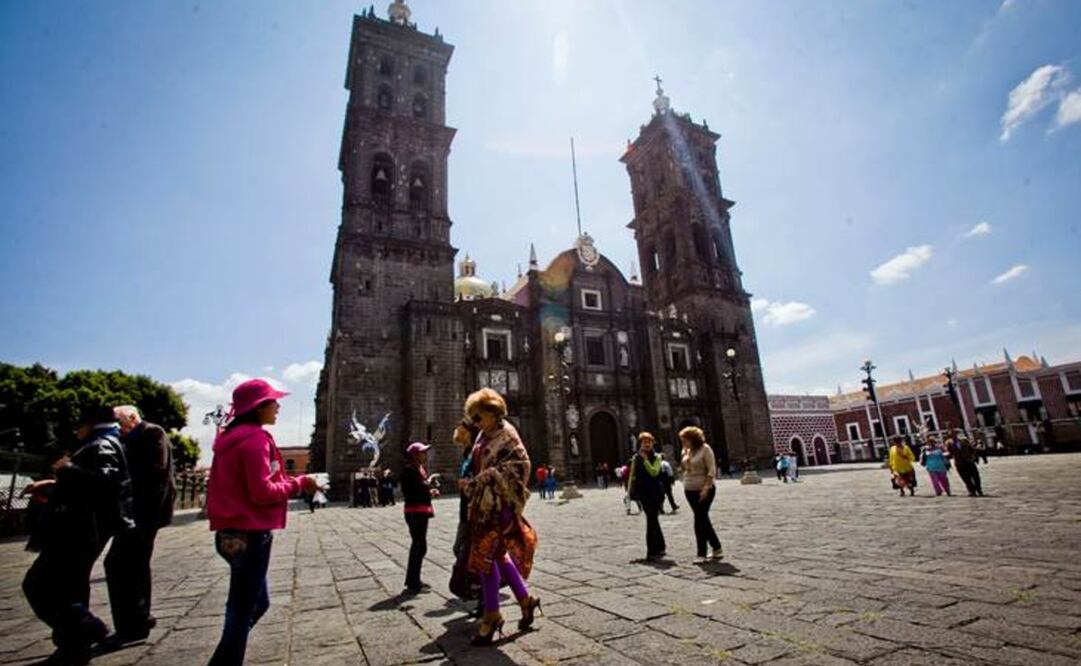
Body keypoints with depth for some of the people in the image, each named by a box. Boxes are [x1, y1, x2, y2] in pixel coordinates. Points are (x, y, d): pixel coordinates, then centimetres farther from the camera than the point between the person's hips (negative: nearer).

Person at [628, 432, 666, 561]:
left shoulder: (656, 457, -3)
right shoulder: (636, 458, 4)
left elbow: (654, 472, -18)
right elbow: (632, 476, 8)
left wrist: (645, 460, -18)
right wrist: (630, 491, 4)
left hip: (655, 492, -3)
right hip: (642, 492, 3)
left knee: (651, 520, -6)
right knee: (652, 519, 13)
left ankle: (652, 552, 0)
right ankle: (660, 548, 28)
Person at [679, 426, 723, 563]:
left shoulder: (705, 449, -12)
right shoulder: (686, 451, 7)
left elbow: (712, 469, -16)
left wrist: (706, 487, -21)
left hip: (704, 490, -7)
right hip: (690, 490, 7)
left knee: (700, 521, -6)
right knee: (703, 520, 13)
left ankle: (701, 554, 4)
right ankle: (717, 549, 26)